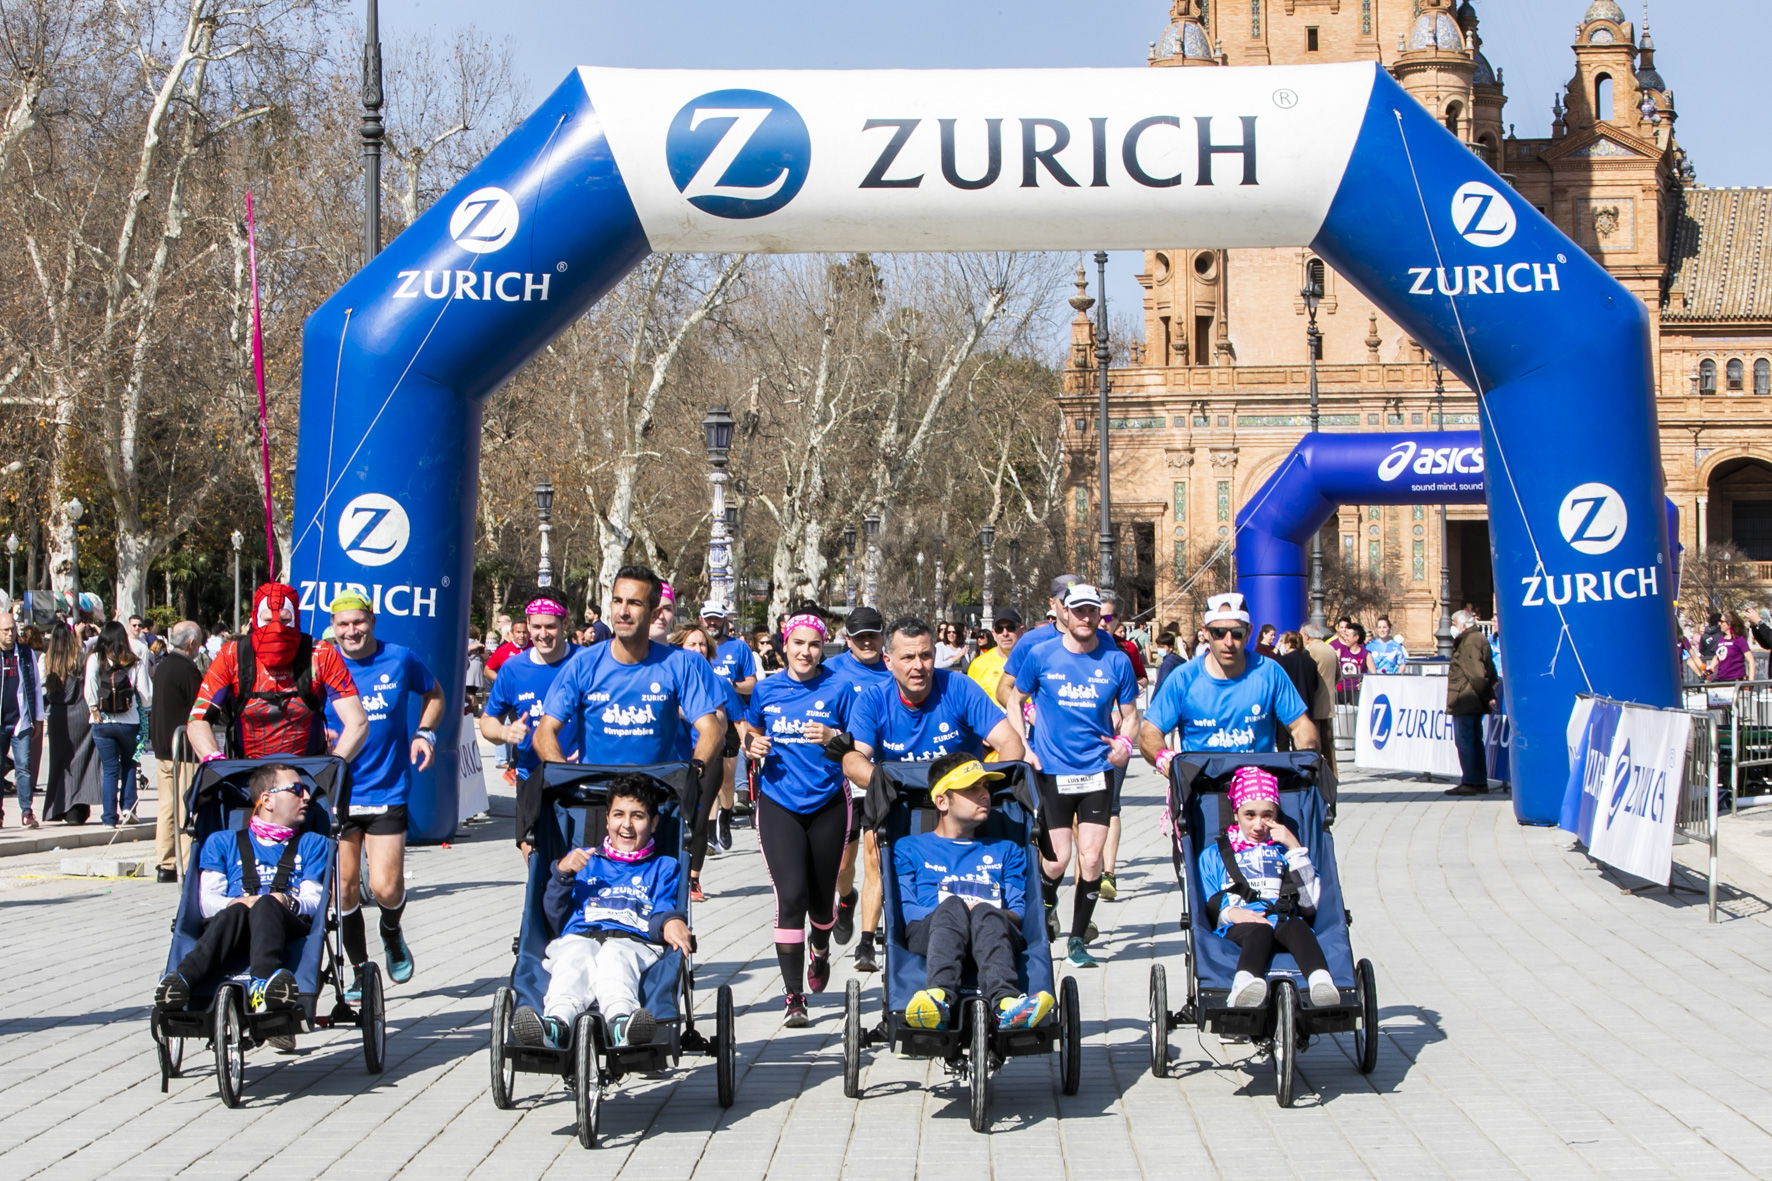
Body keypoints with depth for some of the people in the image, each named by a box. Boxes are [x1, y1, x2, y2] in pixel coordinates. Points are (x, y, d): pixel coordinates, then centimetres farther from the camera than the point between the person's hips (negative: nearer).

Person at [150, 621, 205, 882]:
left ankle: (164, 865, 14)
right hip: (185, 750, -8)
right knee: (187, 808, -5)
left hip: (162, 746, 8)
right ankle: (188, 867, -5)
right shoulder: (188, 670, -17)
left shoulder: (162, 666, 9)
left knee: (166, 806, 11)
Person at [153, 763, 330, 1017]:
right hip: (231, 925, 0)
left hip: (288, 930, 0)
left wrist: (287, 902, -11)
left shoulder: (312, 844, 29)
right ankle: (182, 978, -61)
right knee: (235, 912, -36)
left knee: (266, 905, -35)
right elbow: (207, 901, 12)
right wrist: (235, 903, -11)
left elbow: (314, 901, 13)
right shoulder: (223, 842, 27)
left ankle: (264, 984, -65)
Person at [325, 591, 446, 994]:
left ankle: (392, 933, 25)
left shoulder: (400, 659, -1)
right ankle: (359, 971, 19)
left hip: (387, 792, -1)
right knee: (344, 888, 2)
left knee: (386, 888, -9)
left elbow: (434, 694, 18)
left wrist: (424, 733, 2)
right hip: (337, 793, 1)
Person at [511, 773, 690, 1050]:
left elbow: (664, 913, 13)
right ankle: (557, 1023, -68)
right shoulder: (585, 861, 36)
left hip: (633, 943, -1)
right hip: (579, 937, 1)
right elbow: (555, 920, 26)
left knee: (614, 958, -40)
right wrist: (562, 873, 11)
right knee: (575, 959, -38)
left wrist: (671, 923, -13)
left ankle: (621, 1023, -72)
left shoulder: (663, 868, 33)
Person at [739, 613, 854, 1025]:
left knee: (821, 896, 11)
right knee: (791, 896, -12)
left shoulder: (837, 689, -2)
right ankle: (794, 996, -8)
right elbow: (748, 730, 20)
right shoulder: (767, 690, 5)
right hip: (779, 803, 0)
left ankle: (820, 950, 47)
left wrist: (832, 737, -21)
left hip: (827, 803, 0)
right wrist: (753, 745, -2)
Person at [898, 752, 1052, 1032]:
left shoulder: (1006, 851, 34)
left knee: (987, 913, -35)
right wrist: (948, 912, -10)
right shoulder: (909, 849, 27)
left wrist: (988, 914, -6)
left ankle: (1005, 1002, -63)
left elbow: (1019, 912, 18)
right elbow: (905, 910, 11)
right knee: (952, 905, -36)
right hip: (928, 937, -1)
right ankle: (939, 996, -62)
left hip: (996, 936, 1)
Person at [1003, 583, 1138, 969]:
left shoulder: (1116, 661, 0)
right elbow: (1015, 700, 11)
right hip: (1052, 771, -1)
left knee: (1091, 859, -6)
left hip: (1098, 770, 1)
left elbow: (1130, 712, 10)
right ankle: (1046, 904, 30)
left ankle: (1078, 940, 9)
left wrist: (1125, 741, -11)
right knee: (1058, 859, -4)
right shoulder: (1041, 656, -2)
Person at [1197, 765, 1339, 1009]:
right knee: (1260, 930, -39)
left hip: (1284, 923, 1)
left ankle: (1321, 982, -66)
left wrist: (1295, 849, 8)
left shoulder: (1285, 850, 29)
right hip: (1237, 931, -1)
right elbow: (1207, 910, 14)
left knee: (1297, 927, -37)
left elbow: (1309, 905, 12)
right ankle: (1244, 984, -71)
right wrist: (1229, 912, -9)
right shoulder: (1213, 854, 27)